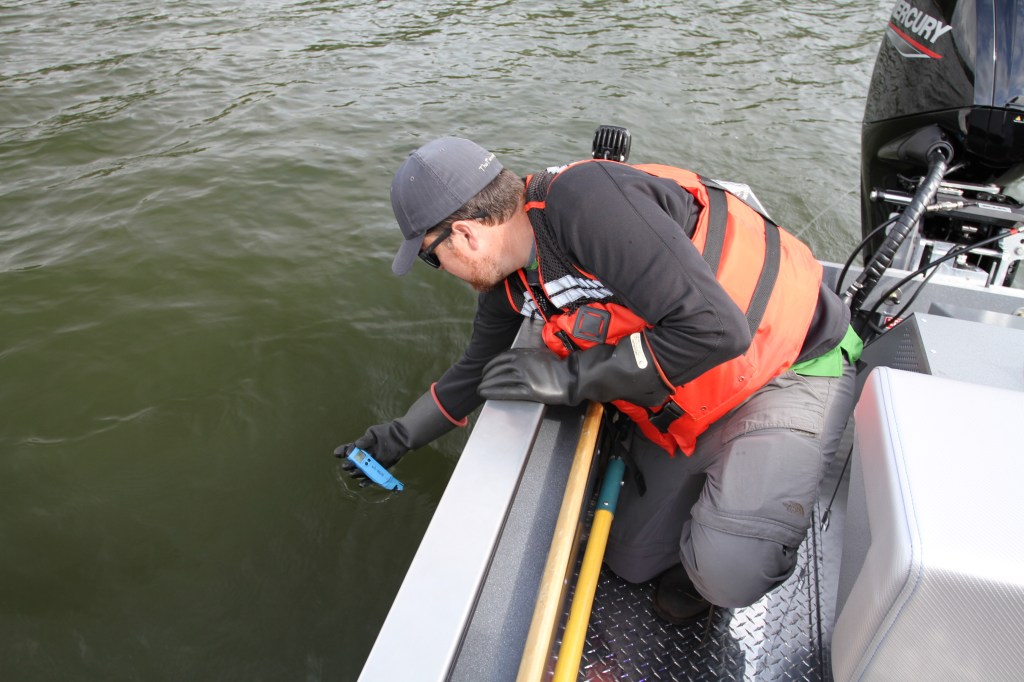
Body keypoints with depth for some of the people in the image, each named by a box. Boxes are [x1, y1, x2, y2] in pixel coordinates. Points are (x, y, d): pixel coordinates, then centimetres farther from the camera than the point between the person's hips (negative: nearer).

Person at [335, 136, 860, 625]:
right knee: (631, 562, 11)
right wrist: (398, 438, 21)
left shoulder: (585, 198, -31)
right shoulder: (508, 275, -3)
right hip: (686, 401, 8)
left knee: (729, 573, -25)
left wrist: (568, 375, -26)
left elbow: (712, 330, -36)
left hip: (788, 362, -7)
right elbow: (478, 371, 13)